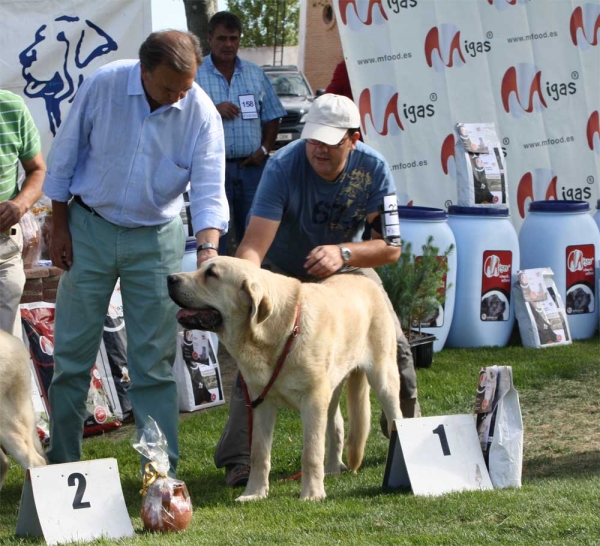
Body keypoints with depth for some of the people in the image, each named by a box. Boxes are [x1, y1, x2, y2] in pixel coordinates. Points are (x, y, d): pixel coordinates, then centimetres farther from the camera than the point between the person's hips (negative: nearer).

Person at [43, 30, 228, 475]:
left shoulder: (202, 113, -15)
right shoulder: (103, 86, -16)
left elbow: (209, 191, -17)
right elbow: (65, 156, -5)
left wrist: (209, 249, -34)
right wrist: (59, 226, -2)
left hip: (155, 238, 0)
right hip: (90, 228, 0)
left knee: (155, 362, 2)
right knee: (72, 352, 5)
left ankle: (162, 471, 6)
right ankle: (61, 464, 17)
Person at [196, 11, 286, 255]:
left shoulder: (256, 74, 13)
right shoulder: (195, 75, 0)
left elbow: (271, 117, 15)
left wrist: (264, 149, 0)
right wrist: (213, 111, -16)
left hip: (251, 166, 3)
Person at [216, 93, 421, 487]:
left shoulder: (373, 169, -23)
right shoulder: (284, 166, -32)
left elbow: (391, 247, -22)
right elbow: (254, 246, -39)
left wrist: (344, 253, -42)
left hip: (346, 267, 3)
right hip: (283, 270, -3)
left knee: (394, 347, -4)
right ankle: (238, 461, -18)